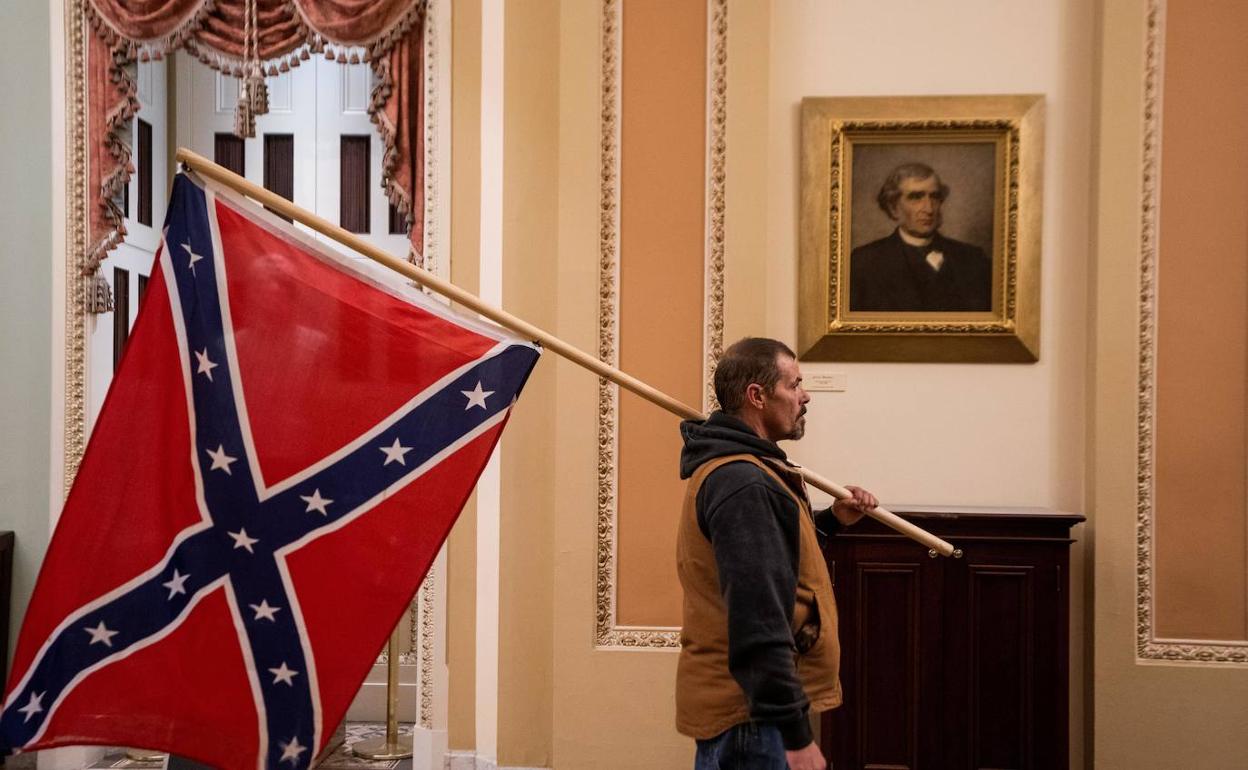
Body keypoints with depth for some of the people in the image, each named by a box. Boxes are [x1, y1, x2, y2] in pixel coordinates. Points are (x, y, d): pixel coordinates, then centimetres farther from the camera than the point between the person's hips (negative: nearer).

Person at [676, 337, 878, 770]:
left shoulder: (733, 469, 14)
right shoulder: (742, 485, -20)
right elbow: (757, 620, -26)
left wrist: (832, 521, 15)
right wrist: (795, 735, -26)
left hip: (730, 704, 11)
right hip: (751, 717, -11)